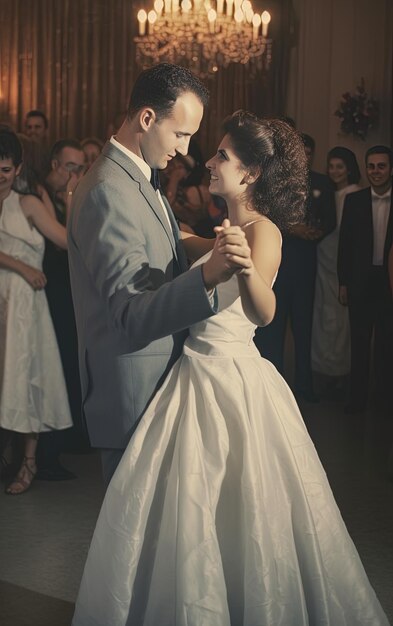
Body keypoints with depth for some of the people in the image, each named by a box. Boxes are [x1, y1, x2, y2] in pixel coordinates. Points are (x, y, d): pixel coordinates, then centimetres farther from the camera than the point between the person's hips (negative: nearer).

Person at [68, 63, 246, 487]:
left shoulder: (133, 179, 13)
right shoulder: (109, 192, -21)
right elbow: (132, 315, -30)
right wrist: (207, 275, -43)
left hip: (158, 382, 10)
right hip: (134, 391, -10)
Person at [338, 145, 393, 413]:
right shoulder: (354, 200, 3)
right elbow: (345, 243, 4)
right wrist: (343, 283, 1)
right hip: (361, 280, 1)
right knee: (359, 341, 6)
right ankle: (358, 397, 14)